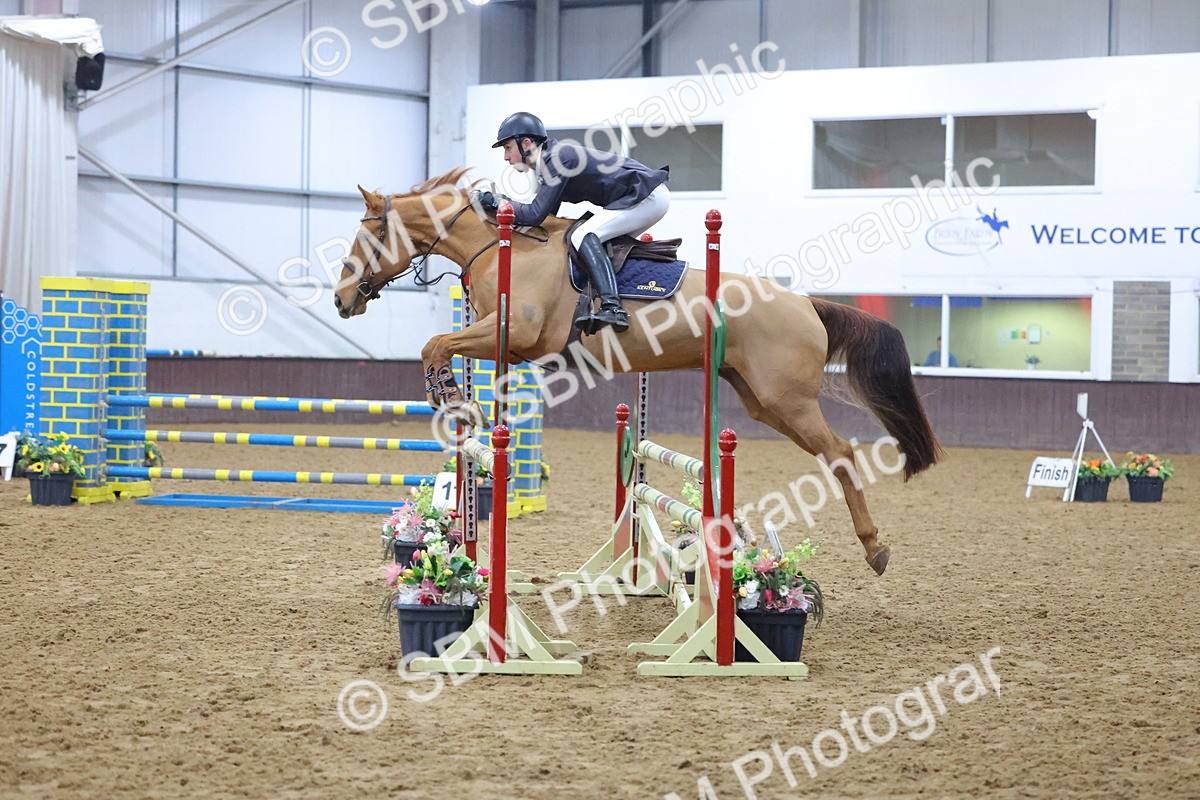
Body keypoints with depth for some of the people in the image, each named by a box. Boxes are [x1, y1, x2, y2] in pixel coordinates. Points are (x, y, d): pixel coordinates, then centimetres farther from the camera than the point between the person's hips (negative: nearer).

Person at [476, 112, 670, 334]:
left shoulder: (557, 158, -17)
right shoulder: (550, 160, 13)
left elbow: (536, 214, -21)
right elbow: (548, 214, 15)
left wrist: (497, 203, -11)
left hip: (647, 197, -10)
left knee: (583, 236, -19)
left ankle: (612, 307, -33)